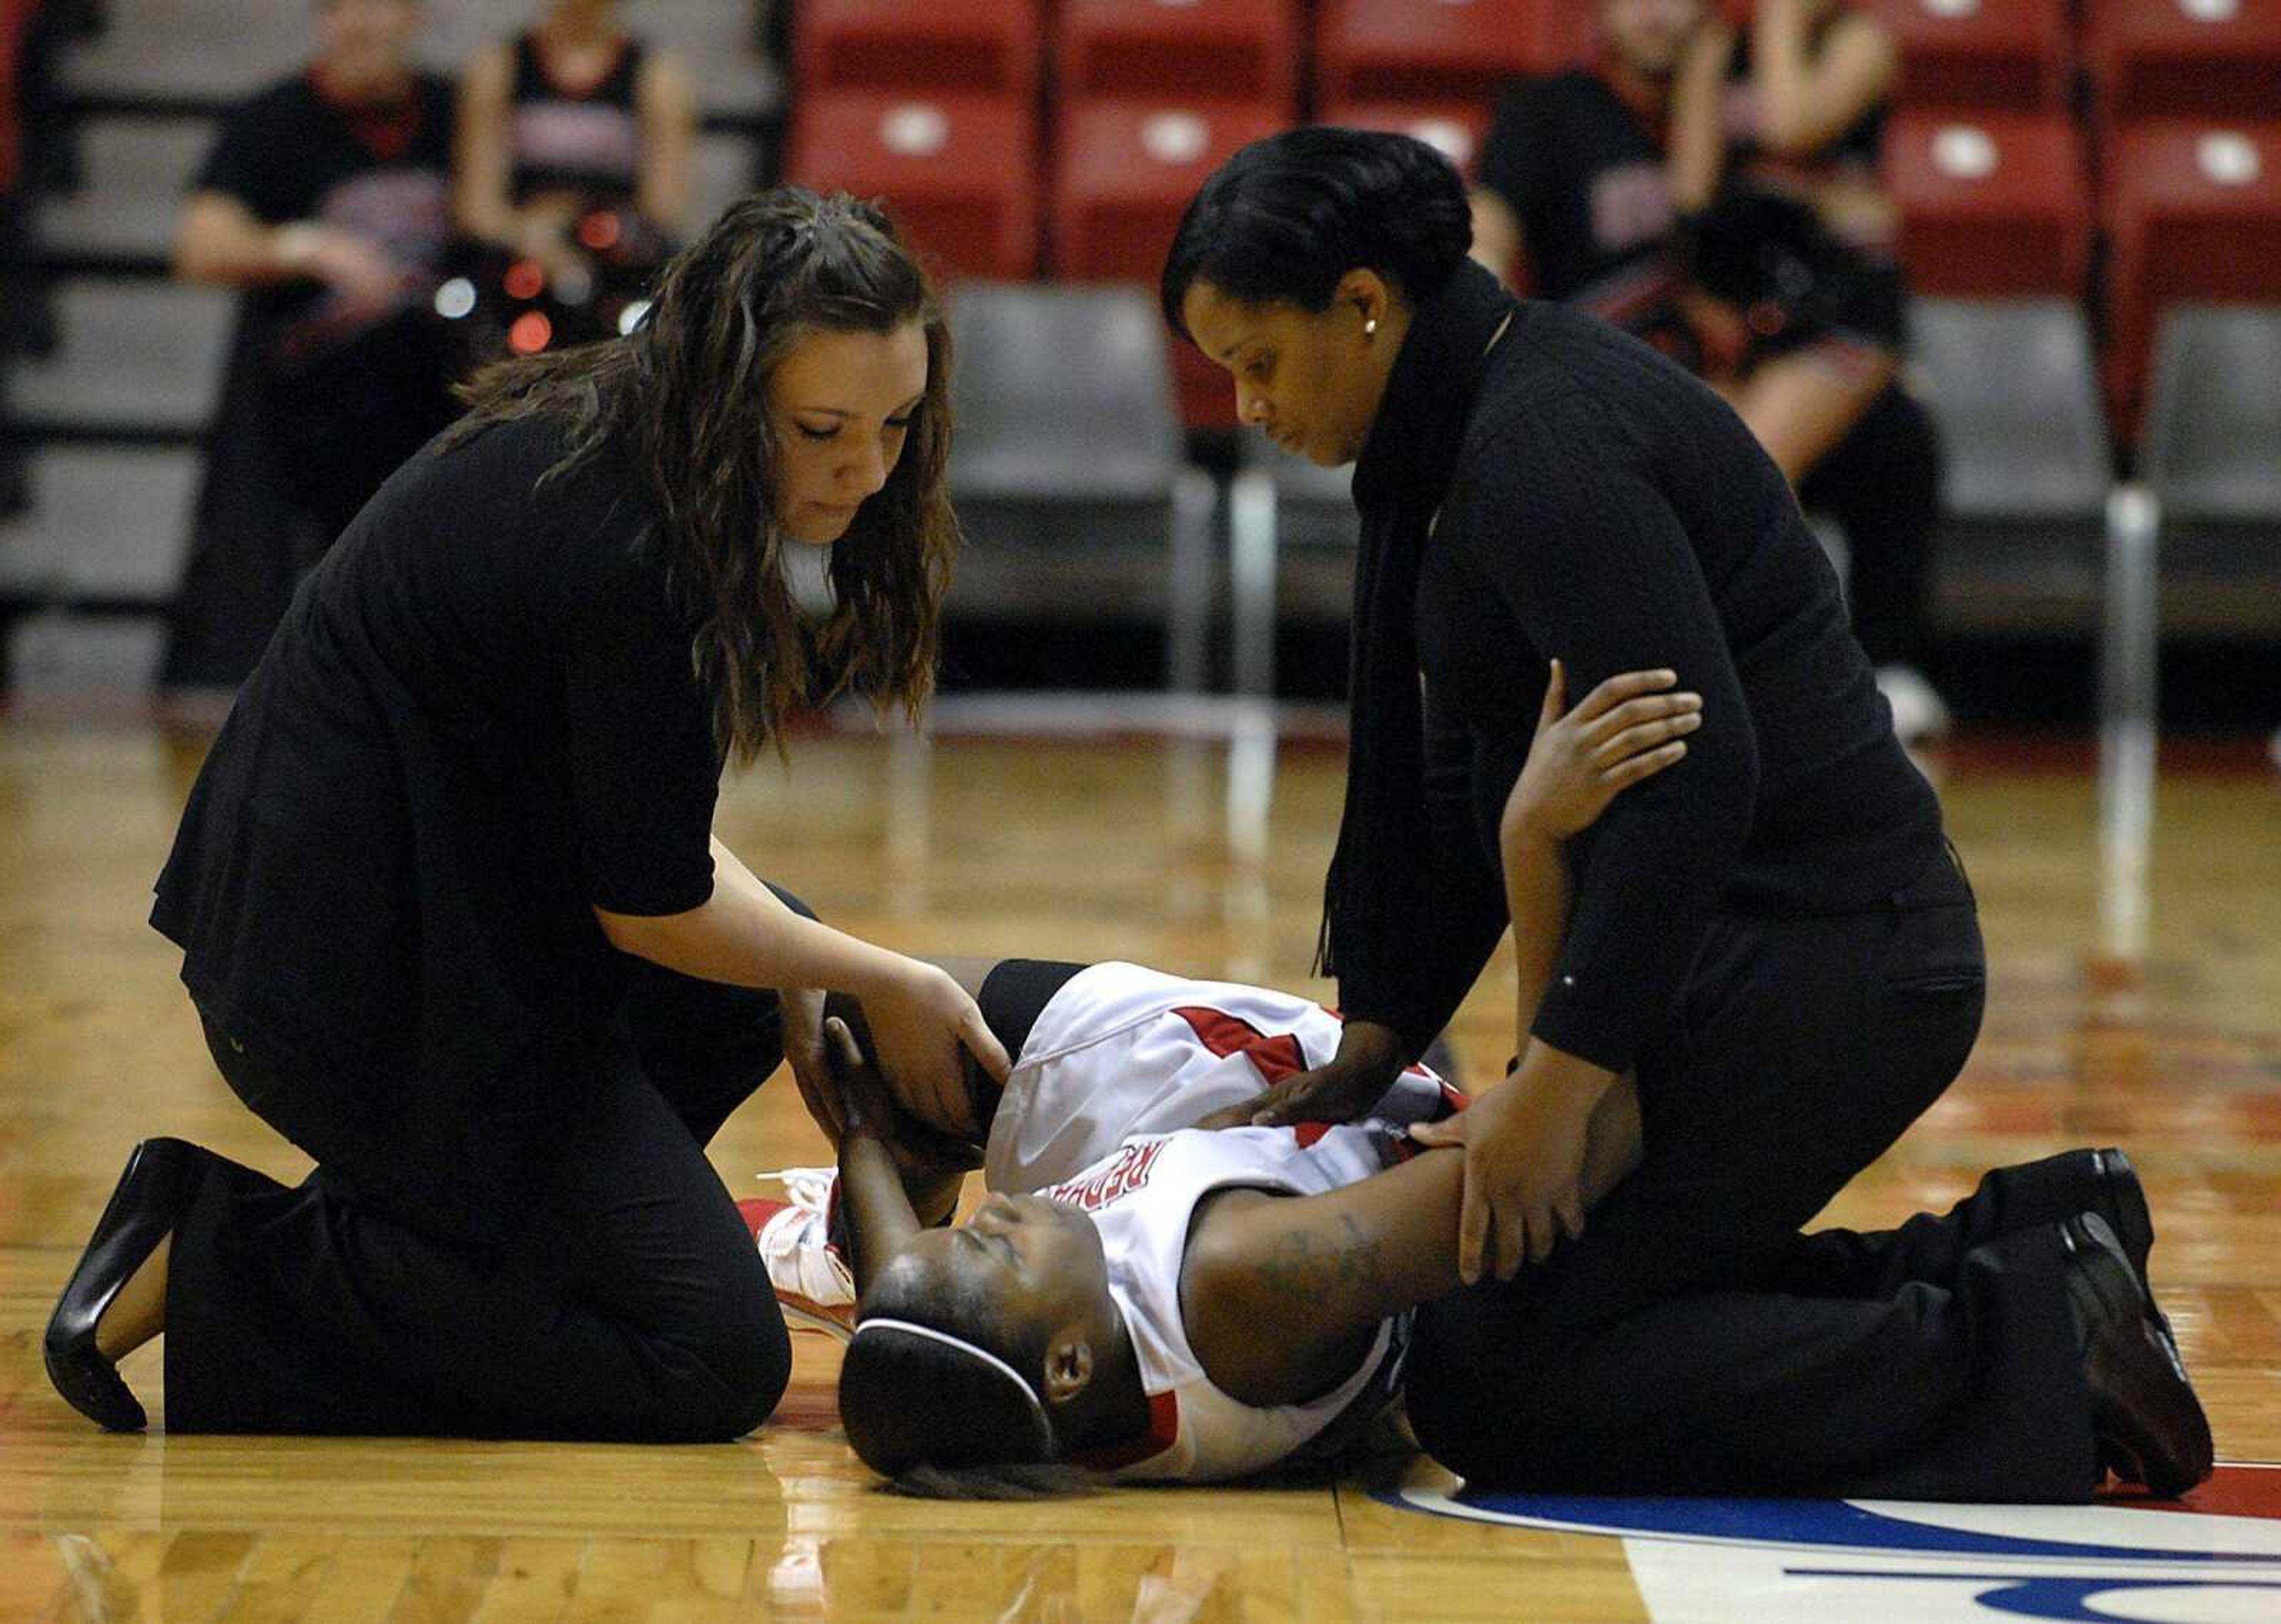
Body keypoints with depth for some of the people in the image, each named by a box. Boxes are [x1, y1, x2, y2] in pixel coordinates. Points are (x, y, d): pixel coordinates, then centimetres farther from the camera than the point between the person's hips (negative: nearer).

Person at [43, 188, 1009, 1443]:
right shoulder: (628, 558, -25)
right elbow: (649, 906, -15)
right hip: (368, 987, -10)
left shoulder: (596, 437, 4)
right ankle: (224, 1267, -5)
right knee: (716, 1366, -5)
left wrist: (802, 982, 10)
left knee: (764, 985, 28)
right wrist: (885, 985, 0)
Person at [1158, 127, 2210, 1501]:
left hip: (1811, 963, -10)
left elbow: (1695, 768, -27)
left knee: (1488, 1384, -10)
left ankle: (2022, 1362, -9)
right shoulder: (1474, 434, 13)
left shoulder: (1544, 448, -19)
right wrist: (1374, 1043, 17)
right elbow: (1458, 779, 19)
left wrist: (1558, 1079, -27)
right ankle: (2023, 1269, 12)